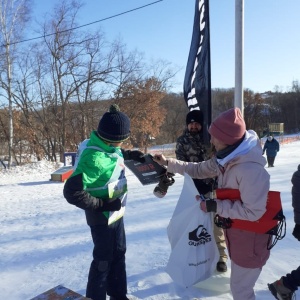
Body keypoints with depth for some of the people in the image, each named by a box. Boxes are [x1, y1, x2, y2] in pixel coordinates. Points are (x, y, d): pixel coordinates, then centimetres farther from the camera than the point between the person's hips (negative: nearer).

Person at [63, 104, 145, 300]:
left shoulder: (109, 145, -4)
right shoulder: (93, 158, -31)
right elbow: (72, 192, -32)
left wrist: (132, 154, 8)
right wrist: (103, 205, -26)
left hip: (116, 213, 9)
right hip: (102, 217, -9)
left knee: (119, 253, 21)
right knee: (104, 259, 8)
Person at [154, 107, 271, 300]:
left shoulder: (251, 170, -33)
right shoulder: (225, 158, -4)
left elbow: (253, 211, -30)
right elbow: (198, 170, 8)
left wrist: (216, 206, -26)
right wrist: (167, 163, 6)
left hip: (251, 236, -8)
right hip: (235, 231, 8)